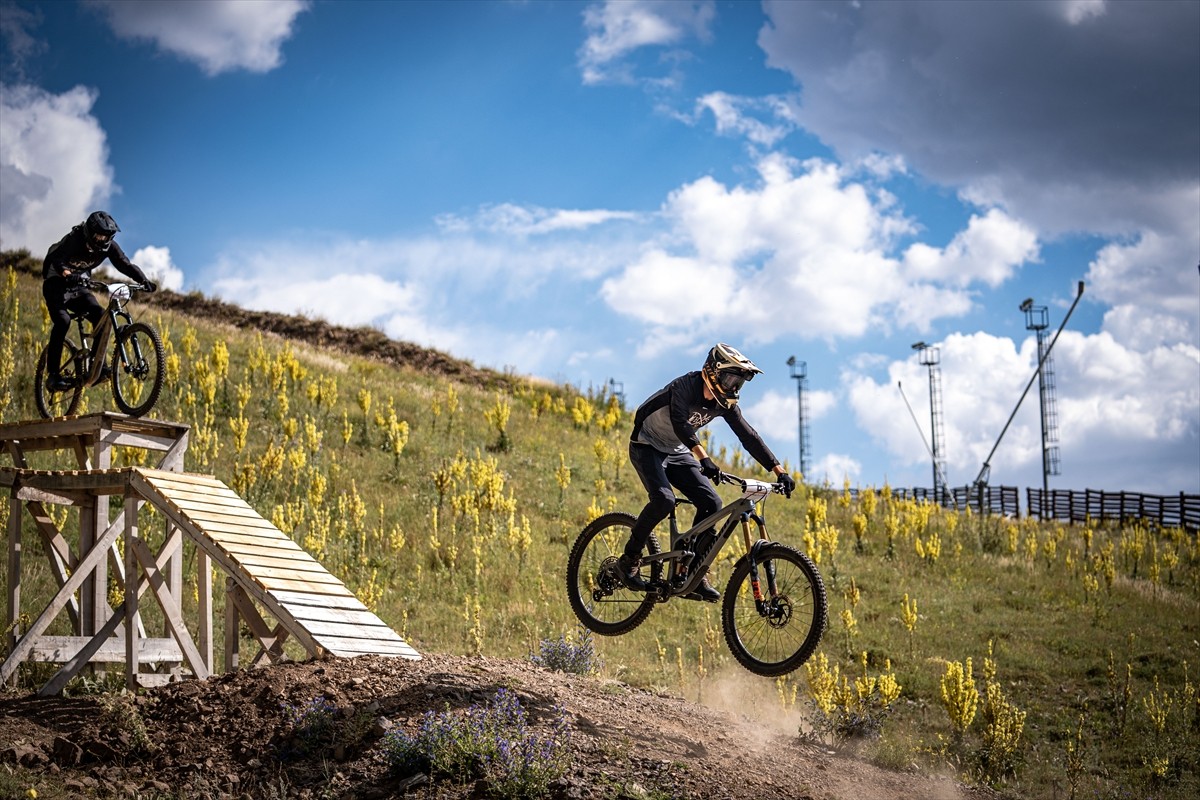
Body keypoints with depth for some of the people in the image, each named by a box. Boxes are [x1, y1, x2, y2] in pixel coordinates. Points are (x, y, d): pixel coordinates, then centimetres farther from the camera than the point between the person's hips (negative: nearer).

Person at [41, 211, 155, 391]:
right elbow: (57, 259, -39)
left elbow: (125, 264, -14)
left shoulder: (109, 246, -10)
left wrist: (144, 281, -31)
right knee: (63, 321, -27)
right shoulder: (74, 240, -25)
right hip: (56, 284, -5)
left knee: (100, 316, -20)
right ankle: (52, 374, -25)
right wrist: (67, 274, -60)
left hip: (79, 287, 5)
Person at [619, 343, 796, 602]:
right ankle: (629, 560, -12)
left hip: (677, 453, 7)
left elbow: (748, 436, -8)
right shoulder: (684, 386, -28)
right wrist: (704, 459, -57)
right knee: (663, 500, -30)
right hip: (647, 447, -7)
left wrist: (780, 471, -14)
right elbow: (680, 423, -44)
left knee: (711, 503, -11)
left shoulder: (724, 403, -8)